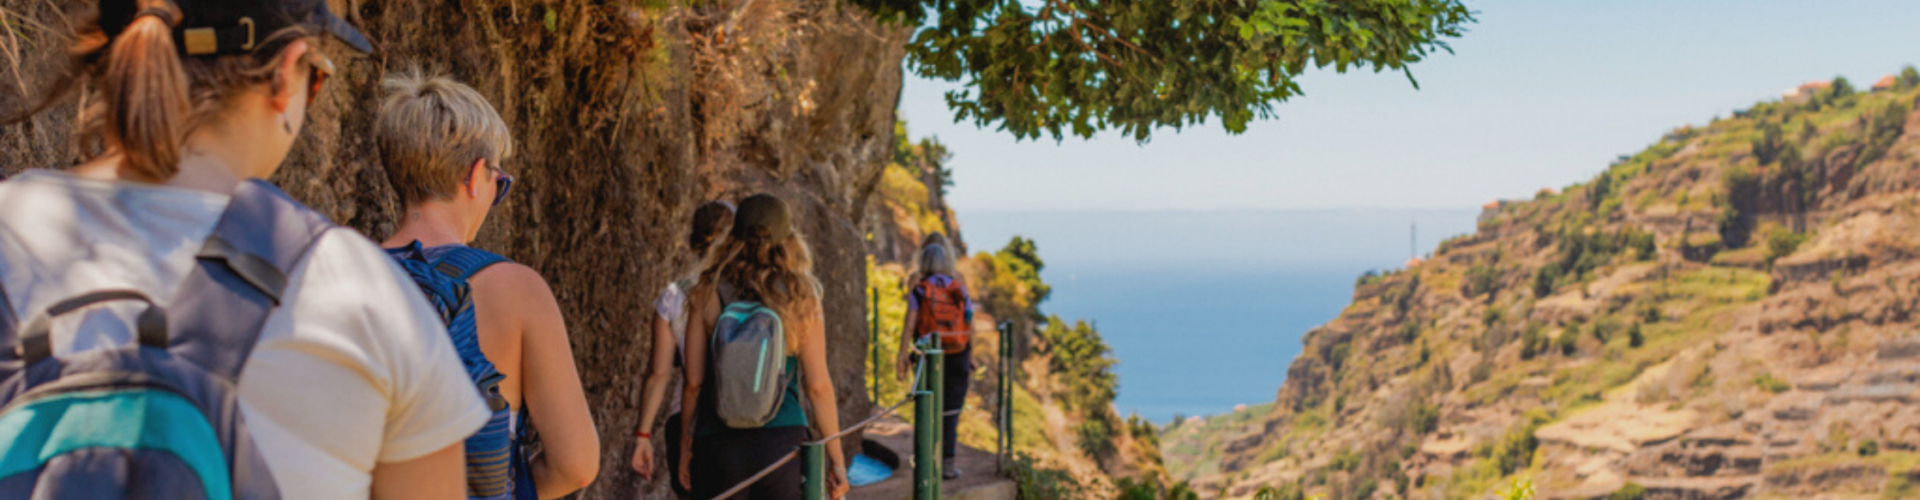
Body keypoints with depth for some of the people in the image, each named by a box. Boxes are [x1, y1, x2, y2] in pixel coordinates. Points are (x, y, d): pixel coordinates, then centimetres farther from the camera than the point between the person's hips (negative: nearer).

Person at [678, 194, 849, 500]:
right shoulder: (802, 300, -2)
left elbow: (694, 381, -1)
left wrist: (686, 446, 10)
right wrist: (836, 459, 5)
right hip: (782, 440, 0)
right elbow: (818, 385, -3)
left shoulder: (707, 294, -2)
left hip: (719, 443, 0)